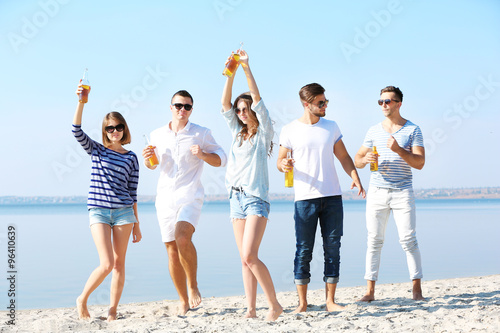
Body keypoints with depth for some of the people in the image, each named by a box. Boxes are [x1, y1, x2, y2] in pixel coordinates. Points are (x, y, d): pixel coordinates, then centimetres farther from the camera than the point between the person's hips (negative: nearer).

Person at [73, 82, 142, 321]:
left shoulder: (131, 158, 8)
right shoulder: (96, 150, 6)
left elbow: (133, 192, 10)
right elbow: (77, 130, -12)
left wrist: (136, 224, 10)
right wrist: (82, 101, -25)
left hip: (123, 212, 2)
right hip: (98, 212, -2)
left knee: (119, 264, 4)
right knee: (106, 264, -11)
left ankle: (112, 310, 14)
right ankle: (82, 299, 11)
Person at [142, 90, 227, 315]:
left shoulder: (201, 134, 2)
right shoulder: (157, 135, 11)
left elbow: (221, 159, 6)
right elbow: (152, 165, 24)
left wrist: (202, 155, -13)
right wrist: (147, 158, 1)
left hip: (190, 196, -4)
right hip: (165, 198, 4)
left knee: (182, 238, -28)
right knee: (172, 250, 4)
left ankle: (192, 284, -6)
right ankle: (184, 301, 16)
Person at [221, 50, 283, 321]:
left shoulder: (263, 133, 2)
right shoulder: (238, 133, 16)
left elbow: (257, 100, -10)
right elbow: (225, 103, 6)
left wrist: (247, 68, -12)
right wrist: (231, 74, -5)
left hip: (256, 198, -6)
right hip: (237, 198, 6)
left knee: (249, 256, -17)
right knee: (245, 259, 4)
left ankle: (274, 304, -7)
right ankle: (251, 310, 5)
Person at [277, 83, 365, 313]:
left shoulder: (331, 127, 11)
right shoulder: (290, 130, 2)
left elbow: (344, 157, 15)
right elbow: (280, 162, 5)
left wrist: (355, 178, -1)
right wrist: (284, 165, -19)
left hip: (332, 197, 3)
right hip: (305, 198, -3)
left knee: (333, 248, 3)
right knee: (303, 250, -2)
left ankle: (330, 301, 10)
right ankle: (302, 302, 8)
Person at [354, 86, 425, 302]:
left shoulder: (412, 130, 3)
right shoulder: (374, 131, 12)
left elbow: (420, 163, -4)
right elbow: (357, 160, 14)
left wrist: (398, 150, -18)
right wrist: (366, 159, -9)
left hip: (403, 191, -2)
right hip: (377, 191, 2)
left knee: (408, 239, -7)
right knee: (374, 240, 0)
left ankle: (417, 288, 1)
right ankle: (370, 290, 3)